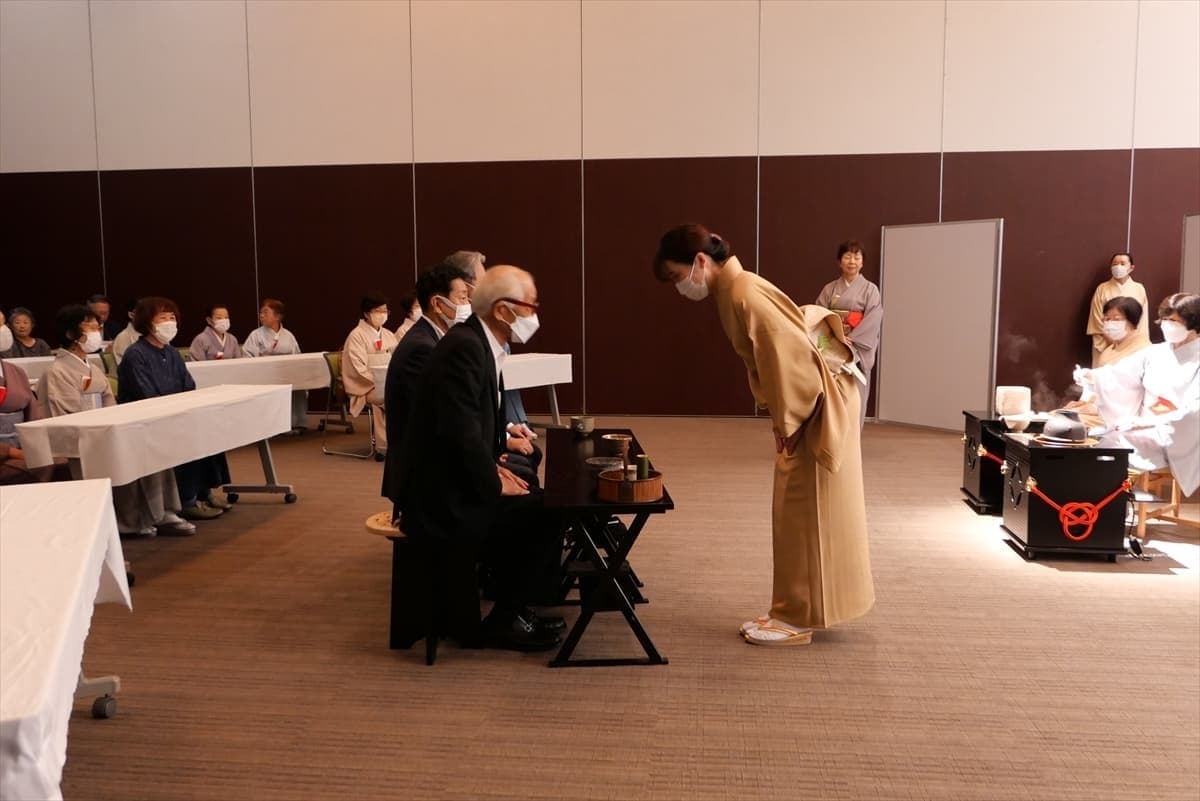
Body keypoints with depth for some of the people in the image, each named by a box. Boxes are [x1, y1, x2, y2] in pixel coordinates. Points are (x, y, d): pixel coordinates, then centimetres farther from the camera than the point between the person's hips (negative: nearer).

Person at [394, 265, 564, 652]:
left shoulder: (479, 343, 9)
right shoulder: (464, 347, -21)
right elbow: (460, 431, -27)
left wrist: (493, 468, 4)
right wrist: (494, 483, -15)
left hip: (452, 483, 10)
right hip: (441, 500, -10)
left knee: (537, 504, 8)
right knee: (545, 514, -11)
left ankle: (511, 608, 20)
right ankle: (506, 619, 4)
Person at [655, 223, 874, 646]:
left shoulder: (744, 293, -22)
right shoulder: (731, 292, 8)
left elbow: (789, 357, -26)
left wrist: (786, 423, -18)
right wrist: (782, 416, 12)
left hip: (818, 404, -10)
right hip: (810, 402, 10)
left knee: (803, 514, -2)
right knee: (796, 513, 13)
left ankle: (798, 619, 9)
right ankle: (795, 611, 23)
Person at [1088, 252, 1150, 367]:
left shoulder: (1139, 289, 4)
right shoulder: (1102, 289, 0)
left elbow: (1143, 319, 5)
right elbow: (1097, 320, -1)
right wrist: (1110, 343, -7)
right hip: (1107, 346, -1)